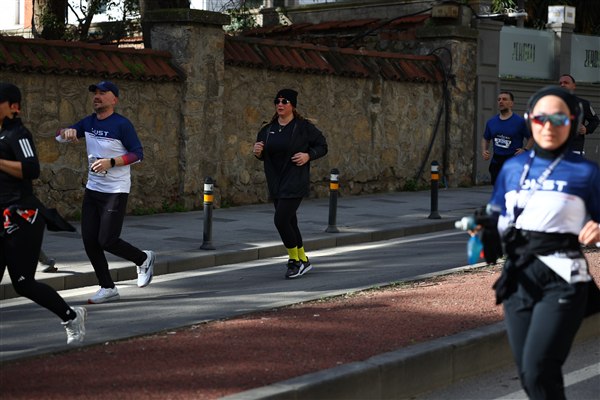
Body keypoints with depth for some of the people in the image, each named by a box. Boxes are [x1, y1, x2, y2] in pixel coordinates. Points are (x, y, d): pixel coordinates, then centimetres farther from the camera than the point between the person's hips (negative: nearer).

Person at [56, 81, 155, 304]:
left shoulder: (122, 125, -12)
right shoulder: (88, 123, 8)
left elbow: (138, 154, -12)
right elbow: (60, 137, 14)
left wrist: (110, 162, -23)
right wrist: (68, 131, -10)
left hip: (115, 191, -7)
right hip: (92, 189, 7)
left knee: (107, 241, -10)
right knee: (89, 241, 2)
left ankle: (143, 259, 17)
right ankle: (107, 288, 12)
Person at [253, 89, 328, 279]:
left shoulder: (303, 127, -8)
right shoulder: (268, 130, 8)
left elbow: (322, 146, 0)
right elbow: (264, 155, 19)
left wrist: (308, 156, -17)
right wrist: (258, 152, -4)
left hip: (295, 183, -7)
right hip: (276, 184, 7)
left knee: (281, 220, -16)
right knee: (289, 223, 13)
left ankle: (295, 260, 2)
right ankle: (303, 261, 28)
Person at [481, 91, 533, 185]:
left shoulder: (519, 121, -5)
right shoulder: (491, 122, 8)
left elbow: (531, 137, 1)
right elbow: (486, 139, 21)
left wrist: (525, 149, -15)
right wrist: (484, 151, 3)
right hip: (496, 162, 5)